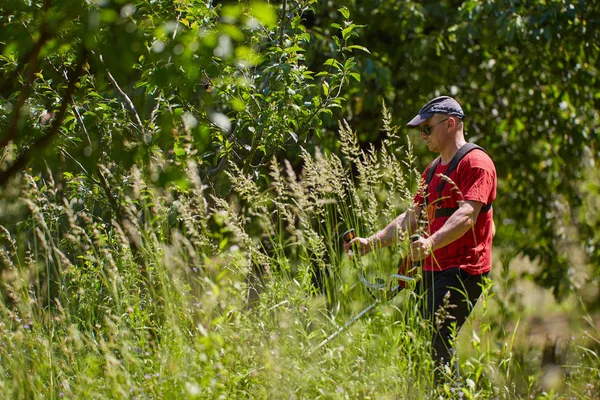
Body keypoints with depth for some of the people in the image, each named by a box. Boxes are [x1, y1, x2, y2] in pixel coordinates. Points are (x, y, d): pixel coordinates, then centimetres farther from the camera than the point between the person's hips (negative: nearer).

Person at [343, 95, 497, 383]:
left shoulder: (475, 163, -8)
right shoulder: (433, 170, 23)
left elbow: (467, 216, -23)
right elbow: (412, 218, 25)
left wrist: (431, 242, -38)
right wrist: (372, 242, 14)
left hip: (462, 271, -10)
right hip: (432, 271, 10)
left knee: (437, 340, -20)